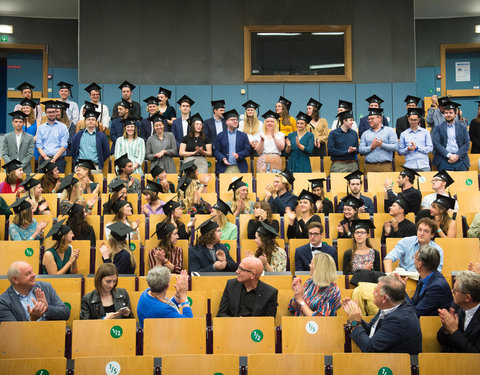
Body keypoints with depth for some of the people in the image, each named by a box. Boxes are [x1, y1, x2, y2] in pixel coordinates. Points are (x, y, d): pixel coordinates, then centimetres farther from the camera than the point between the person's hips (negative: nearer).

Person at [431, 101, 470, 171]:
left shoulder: (463, 127, 14)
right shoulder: (438, 128, 10)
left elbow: (466, 144, 7)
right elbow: (436, 143, -1)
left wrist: (457, 156, -8)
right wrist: (449, 155, -12)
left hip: (460, 159, 1)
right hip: (444, 159, -1)